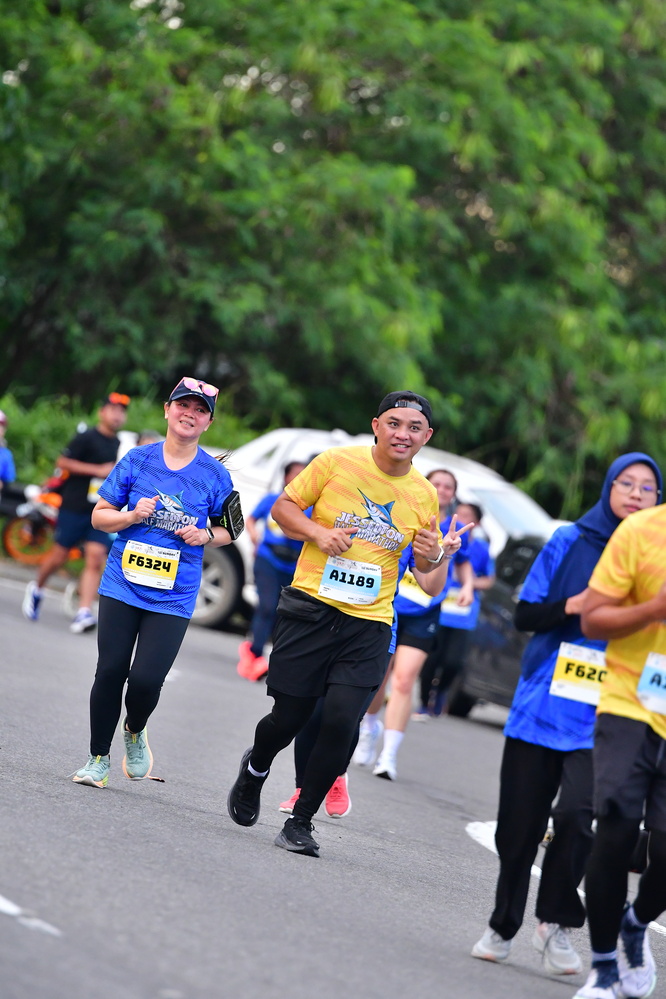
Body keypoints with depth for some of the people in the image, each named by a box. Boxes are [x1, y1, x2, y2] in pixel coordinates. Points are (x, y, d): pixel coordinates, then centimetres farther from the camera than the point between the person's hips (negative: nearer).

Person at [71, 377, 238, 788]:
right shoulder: (138, 460, 3)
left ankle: (135, 731, 24)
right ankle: (98, 758, 15)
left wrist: (205, 535, -7)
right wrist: (132, 515, -11)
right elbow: (100, 515, 8)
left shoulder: (215, 475, 2)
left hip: (173, 596, -1)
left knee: (146, 679, -11)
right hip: (122, 584, 1)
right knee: (110, 671, -2)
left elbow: (227, 530, 15)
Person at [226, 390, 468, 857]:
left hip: (368, 624, 2)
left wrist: (435, 556, -6)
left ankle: (301, 821, 3)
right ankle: (256, 768, 38)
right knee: (289, 716, 2)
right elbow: (284, 507, 3)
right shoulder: (336, 463, -4)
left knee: (342, 722, -13)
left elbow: (424, 563, 18)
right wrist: (319, 533, -15)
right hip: (312, 605, -2)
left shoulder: (425, 494, 5)